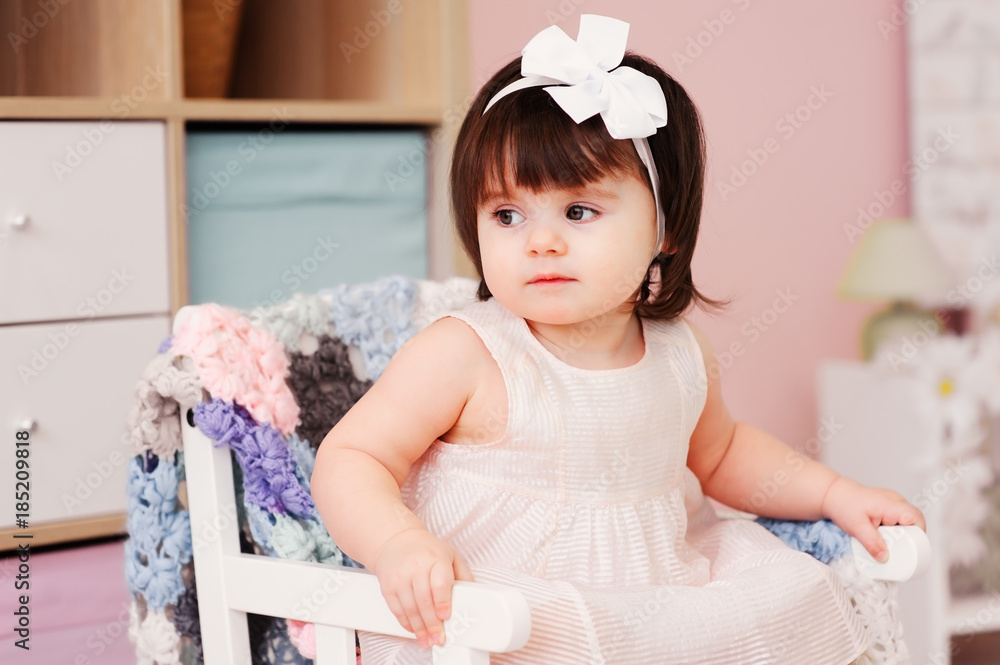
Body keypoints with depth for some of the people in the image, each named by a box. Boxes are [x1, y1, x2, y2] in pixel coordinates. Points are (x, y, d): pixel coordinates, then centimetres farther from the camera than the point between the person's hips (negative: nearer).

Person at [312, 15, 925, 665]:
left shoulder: (682, 355, 4)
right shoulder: (462, 356, -14)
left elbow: (719, 453, 25)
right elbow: (349, 461, -15)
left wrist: (834, 493, 16)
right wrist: (399, 545, -34)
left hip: (659, 609, 6)